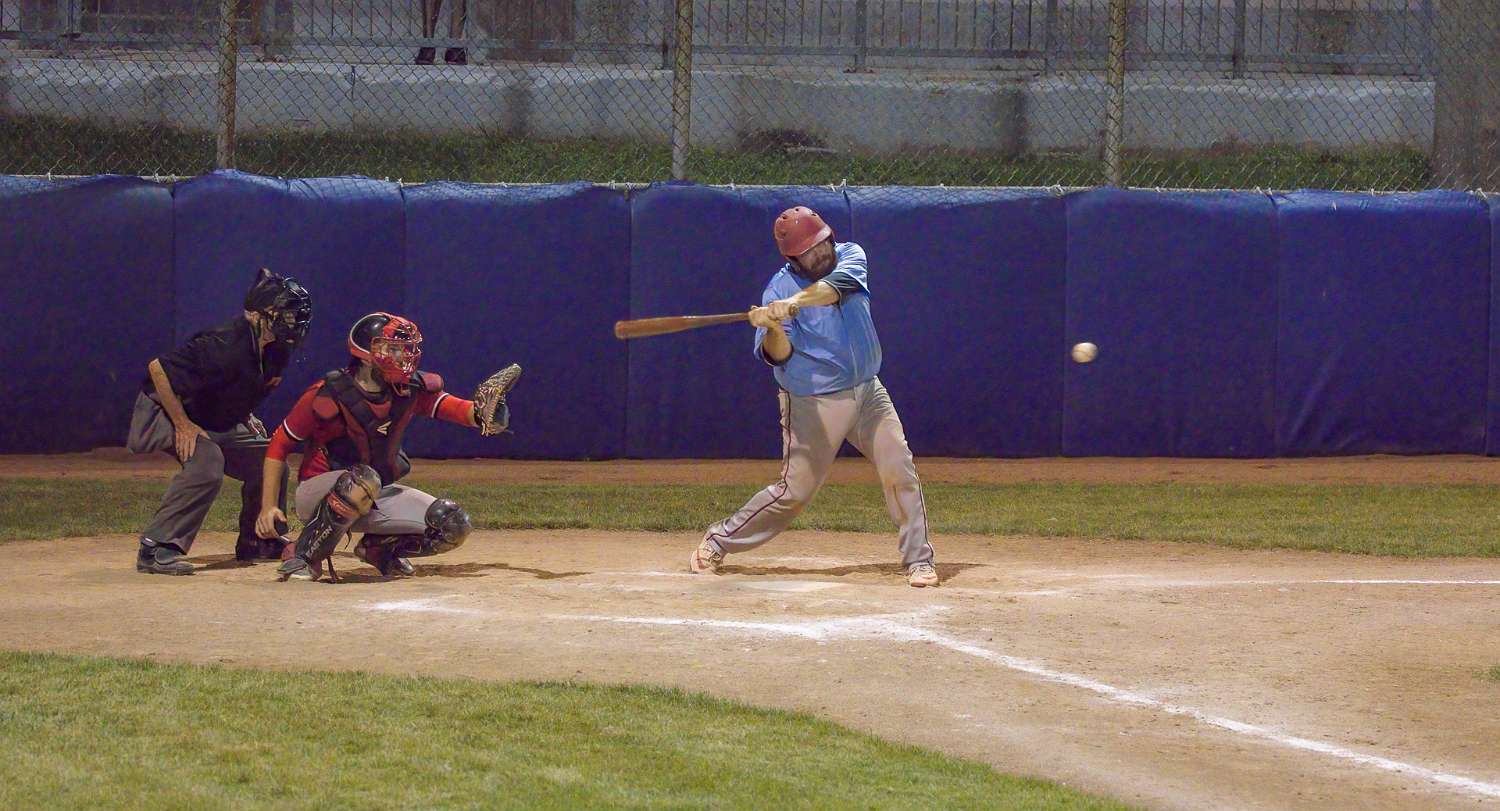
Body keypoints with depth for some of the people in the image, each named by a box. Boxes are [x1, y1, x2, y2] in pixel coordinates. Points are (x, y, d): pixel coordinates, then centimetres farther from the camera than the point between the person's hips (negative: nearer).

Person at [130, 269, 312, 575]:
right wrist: (183, 426, -28)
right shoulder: (225, 345, -33)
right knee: (206, 463, -33)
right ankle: (156, 549, -30)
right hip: (165, 412, -9)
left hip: (220, 423, 9)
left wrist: (245, 417, 4)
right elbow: (158, 369, -33)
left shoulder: (277, 350, -5)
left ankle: (257, 540, 26)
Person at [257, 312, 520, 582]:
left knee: (453, 526, -10)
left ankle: (378, 547, 14)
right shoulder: (327, 395, -20)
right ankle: (302, 557, -21)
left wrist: (482, 414, -44)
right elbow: (279, 444, -12)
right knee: (364, 480, -40)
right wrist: (268, 506, -16)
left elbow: (452, 408, -19)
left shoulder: (411, 390, -7)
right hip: (318, 494, -6)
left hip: (374, 499, 6)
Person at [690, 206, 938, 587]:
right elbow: (778, 355, -16)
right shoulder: (779, 289, -10)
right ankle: (717, 541, 15)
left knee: (900, 470, -7)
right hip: (812, 403, -4)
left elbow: (836, 285, -26)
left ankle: (918, 559, 2)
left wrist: (794, 303, -42)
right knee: (794, 491, -1)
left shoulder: (850, 256, -2)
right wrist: (773, 329, -38)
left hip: (867, 392, 4)